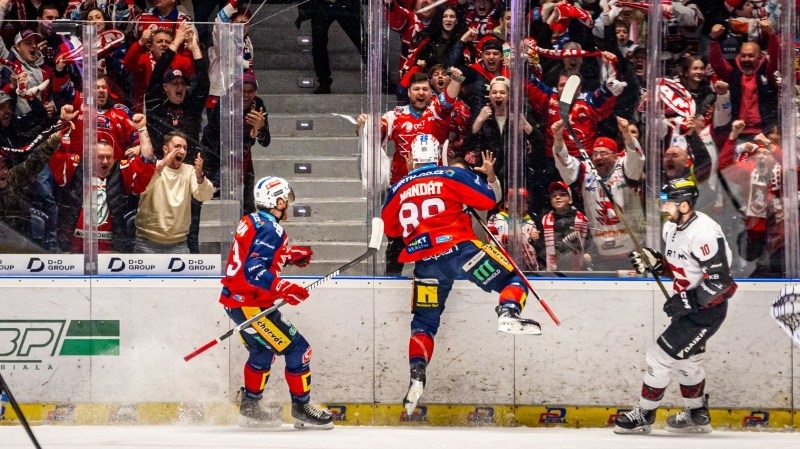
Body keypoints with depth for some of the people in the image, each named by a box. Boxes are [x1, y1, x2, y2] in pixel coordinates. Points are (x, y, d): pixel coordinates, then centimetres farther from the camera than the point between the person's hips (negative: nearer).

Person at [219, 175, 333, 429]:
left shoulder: (252, 222, 10)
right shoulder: (271, 230, -18)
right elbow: (254, 271, -29)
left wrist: (288, 255, 20)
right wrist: (284, 289, -37)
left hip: (234, 300, 10)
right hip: (249, 305, -10)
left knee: (263, 351, 28)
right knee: (297, 349, -4)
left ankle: (249, 407, 36)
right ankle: (301, 409, 4)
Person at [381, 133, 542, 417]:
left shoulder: (399, 189, 16)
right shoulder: (452, 176, 5)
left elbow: (390, 228, 25)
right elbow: (487, 200, 2)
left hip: (425, 263, 3)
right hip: (459, 247, -3)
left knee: (424, 321, 14)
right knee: (512, 278, 5)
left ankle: (417, 374, -4)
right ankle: (508, 312, -27)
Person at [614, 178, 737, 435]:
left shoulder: (704, 233, -26)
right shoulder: (672, 228, 4)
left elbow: (719, 281, -27)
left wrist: (689, 301, -25)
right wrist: (653, 262, -2)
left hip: (707, 309, -10)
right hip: (688, 306, 10)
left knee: (660, 356, -7)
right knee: (686, 359, 22)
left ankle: (643, 416, 7)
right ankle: (697, 415, 38)